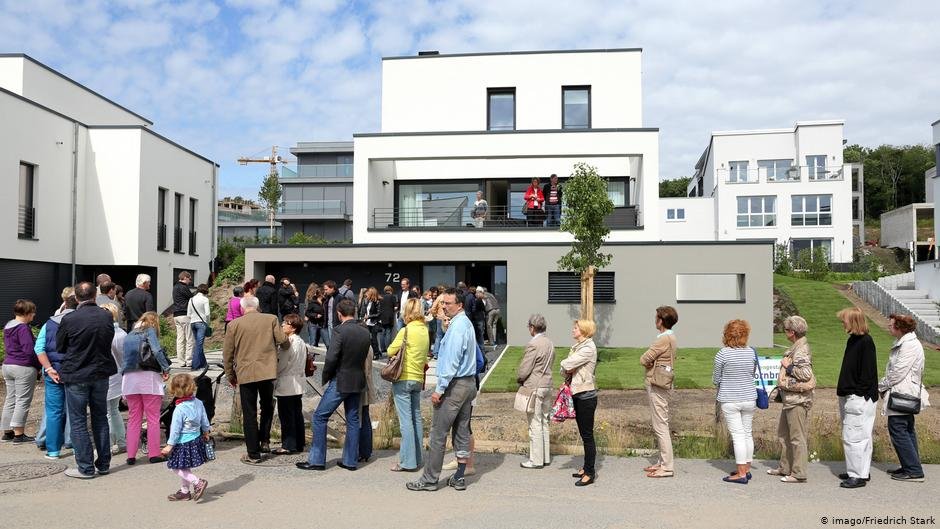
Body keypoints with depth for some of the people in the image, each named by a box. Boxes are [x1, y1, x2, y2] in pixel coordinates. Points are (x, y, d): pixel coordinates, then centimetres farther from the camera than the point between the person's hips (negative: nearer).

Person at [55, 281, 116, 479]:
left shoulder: (69, 319, -15)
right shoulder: (107, 316, -5)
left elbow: (59, 347, -2)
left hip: (76, 376, -4)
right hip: (101, 374, 4)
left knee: (78, 422, 5)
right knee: (101, 419, 14)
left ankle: (86, 467, 7)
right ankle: (104, 464, 20)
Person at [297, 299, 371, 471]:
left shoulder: (340, 331, -16)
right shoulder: (365, 333, 3)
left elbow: (331, 358, -19)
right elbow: (364, 358, 9)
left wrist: (326, 377, -5)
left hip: (341, 381, -7)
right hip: (358, 381, 7)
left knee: (320, 417, 3)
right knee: (353, 420, 13)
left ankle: (316, 460, 4)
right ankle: (351, 460, 17)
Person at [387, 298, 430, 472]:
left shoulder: (406, 330, -14)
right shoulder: (425, 330, 6)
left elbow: (391, 351, -7)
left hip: (403, 379, -7)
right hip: (418, 378, 7)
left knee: (406, 420, -5)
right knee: (416, 418, 14)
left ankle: (408, 462, -3)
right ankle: (417, 458, 21)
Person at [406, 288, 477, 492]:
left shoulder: (457, 326, -16)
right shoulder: (467, 323, 14)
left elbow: (451, 361, -21)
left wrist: (440, 389, -20)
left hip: (454, 384, -10)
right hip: (469, 382, 10)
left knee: (438, 434, -3)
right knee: (462, 431, 12)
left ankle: (429, 479, 4)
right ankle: (459, 477, 18)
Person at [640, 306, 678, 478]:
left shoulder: (664, 339, -18)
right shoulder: (670, 337, 14)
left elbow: (644, 360, -18)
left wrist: (649, 361, 0)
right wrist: (652, 362, -5)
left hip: (658, 387, -10)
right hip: (662, 385, 10)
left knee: (660, 427, -6)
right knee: (661, 426, 16)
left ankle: (667, 467, -2)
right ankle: (662, 462, 24)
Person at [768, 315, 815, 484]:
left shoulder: (801, 350, -18)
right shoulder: (796, 348, 14)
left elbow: (806, 374, -28)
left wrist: (788, 366, -17)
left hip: (798, 400, -11)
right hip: (790, 399, 11)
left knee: (797, 437, -3)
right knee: (783, 434, 18)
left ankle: (799, 473, 5)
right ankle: (785, 468, 28)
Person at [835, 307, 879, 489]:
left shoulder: (865, 341, -15)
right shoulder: (852, 340, 13)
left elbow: (868, 372, -18)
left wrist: (858, 393, -18)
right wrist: (843, 390, 15)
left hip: (859, 399, -10)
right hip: (848, 396, 10)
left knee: (853, 436, -7)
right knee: (860, 436, 16)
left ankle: (859, 475, -1)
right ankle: (862, 471, 25)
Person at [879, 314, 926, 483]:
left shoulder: (910, 345, -18)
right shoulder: (903, 343, 14)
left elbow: (897, 372, -20)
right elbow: (894, 370, 16)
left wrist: (880, 386, -9)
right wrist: (883, 386, 6)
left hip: (902, 396, -11)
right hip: (904, 394, 11)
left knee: (898, 430, -8)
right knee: (907, 431, 15)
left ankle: (914, 471, -4)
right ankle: (911, 467, 24)